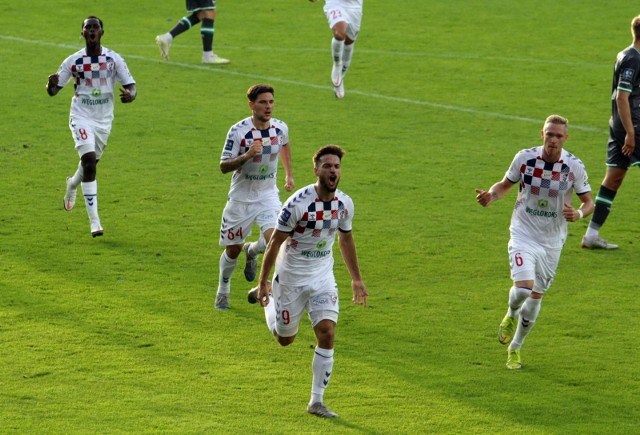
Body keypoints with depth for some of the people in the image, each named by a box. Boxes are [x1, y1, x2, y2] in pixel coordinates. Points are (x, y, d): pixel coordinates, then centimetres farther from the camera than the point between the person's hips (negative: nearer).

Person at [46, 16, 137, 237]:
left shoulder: (114, 59, -4)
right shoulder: (73, 61, -7)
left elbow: (131, 86, -3)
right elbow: (53, 91, -2)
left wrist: (130, 94, -28)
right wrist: (51, 84, -27)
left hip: (104, 120, 3)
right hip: (82, 118, -3)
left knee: (90, 164, 17)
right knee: (89, 161, -20)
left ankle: (72, 184, 56)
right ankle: (94, 221, -19)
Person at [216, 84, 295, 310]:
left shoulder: (281, 128, -5)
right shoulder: (238, 131, -18)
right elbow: (224, 166, -18)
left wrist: (289, 174, 21)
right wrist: (247, 155, -33)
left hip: (268, 195, 2)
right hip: (241, 197, -2)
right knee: (232, 250, 8)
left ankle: (252, 251, 15)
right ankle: (223, 289, 36)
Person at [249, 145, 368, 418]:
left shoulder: (345, 204, -5)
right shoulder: (298, 203, -22)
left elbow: (346, 239, 13)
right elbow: (275, 242, -14)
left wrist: (356, 279, 16)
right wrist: (263, 282, -12)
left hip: (323, 277, 4)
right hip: (291, 278, -4)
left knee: (327, 333, -12)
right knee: (285, 339, 11)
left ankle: (317, 401, -2)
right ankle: (265, 295, 43)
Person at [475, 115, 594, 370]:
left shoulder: (574, 166, -11)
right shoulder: (524, 158, -11)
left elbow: (588, 202, -2)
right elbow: (505, 184, 6)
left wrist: (579, 214, -25)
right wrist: (491, 195, -17)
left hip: (552, 241, 2)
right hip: (524, 234, -2)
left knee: (536, 296, 10)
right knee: (523, 287, -22)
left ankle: (515, 348, 30)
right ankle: (511, 315, 15)